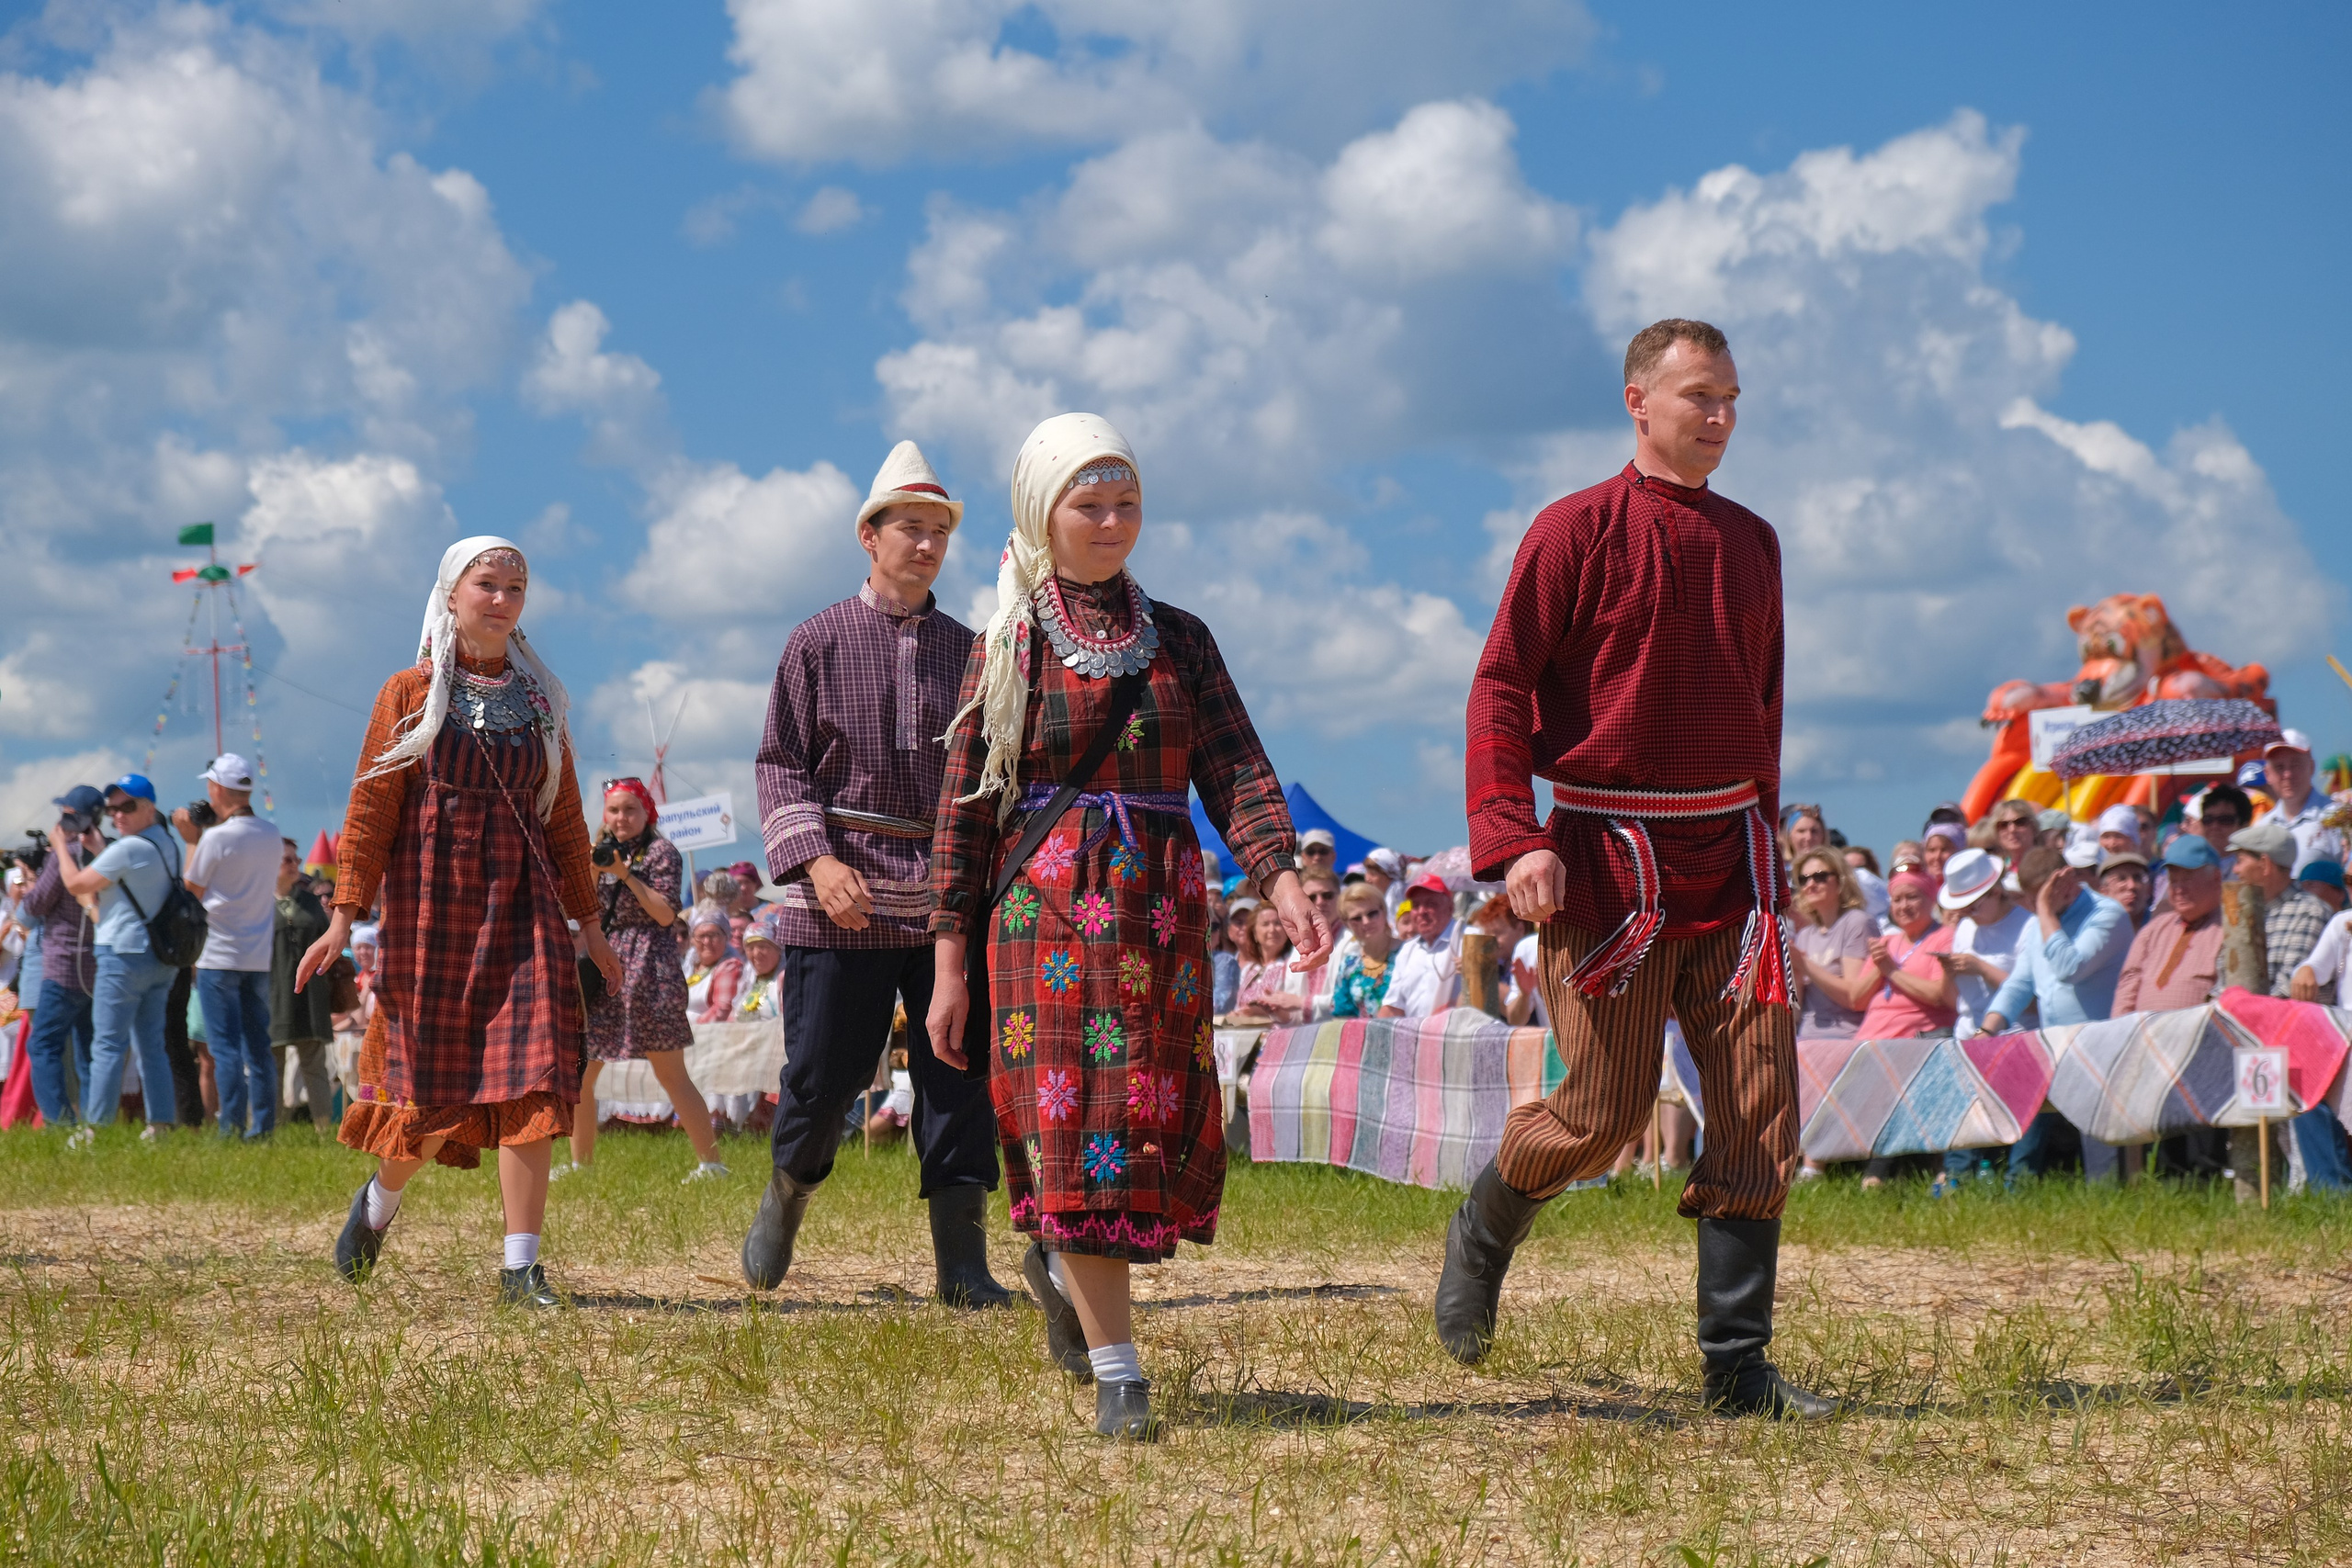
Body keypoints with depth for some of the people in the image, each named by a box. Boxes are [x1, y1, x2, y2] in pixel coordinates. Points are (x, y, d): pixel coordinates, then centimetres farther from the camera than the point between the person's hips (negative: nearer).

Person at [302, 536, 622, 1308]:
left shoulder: (540, 698, 11)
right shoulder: (410, 693, 2)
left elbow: (564, 818, 14)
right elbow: (370, 808, -1)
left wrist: (587, 922, 12)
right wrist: (344, 916, -8)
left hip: (522, 909, 2)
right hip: (431, 905, -2)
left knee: (531, 1080, -10)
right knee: (427, 1084, 3)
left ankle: (520, 1266, -9)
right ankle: (380, 1199, 35)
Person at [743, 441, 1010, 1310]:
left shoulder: (966, 651, 12)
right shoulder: (819, 642, 3)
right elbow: (781, 766, 0)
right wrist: (816, 860, -13)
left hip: (948, 893, 3)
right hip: (843, 896, -3)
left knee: (960, 1075, -3)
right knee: (825, 1069, 1)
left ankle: (962, 1262, -1)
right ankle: (785, 1197, 30)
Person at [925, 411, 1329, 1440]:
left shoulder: (1178, 641, 11)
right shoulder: (1009, 648, 5)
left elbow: (1236, 772, 1)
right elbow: (965, 807, 4)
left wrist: (1283, 881, -17)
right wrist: (950, 961, -1)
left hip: (1161, 911, 3)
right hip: (1050, 907, -3)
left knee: (1160, 1124, 5)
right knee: (1073, 1118, -10)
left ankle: (1059, 1262, 36)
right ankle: (1117, 1373, -10)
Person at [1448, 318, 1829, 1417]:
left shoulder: (1752, 544, 13)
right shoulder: (1578, 531, -5)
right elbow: (1499, 688, -8)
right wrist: (1513, 840, -18)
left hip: (1728, 851, 5)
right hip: (1610, 853, -5)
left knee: (1760, 1104, -3)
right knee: (1605, 1111, -6)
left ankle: (1738, 1365, 2)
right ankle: (1482, 1235, 25)